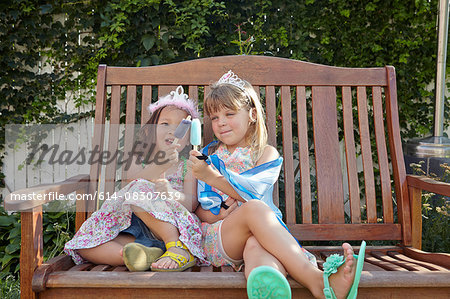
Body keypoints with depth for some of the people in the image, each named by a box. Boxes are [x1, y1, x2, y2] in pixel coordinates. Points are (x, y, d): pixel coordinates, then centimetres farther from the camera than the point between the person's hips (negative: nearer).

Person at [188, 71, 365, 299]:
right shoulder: (208, 154, 20)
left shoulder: (266, 153, 12)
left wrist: (211, 177, -19)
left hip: (259, 232, 0)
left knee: (256, 247, -39)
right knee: (255, 208, -35)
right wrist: (214, 216, -8)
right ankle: (315, 280, -50)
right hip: (216, 236, 0)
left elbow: (251, 192, -7)